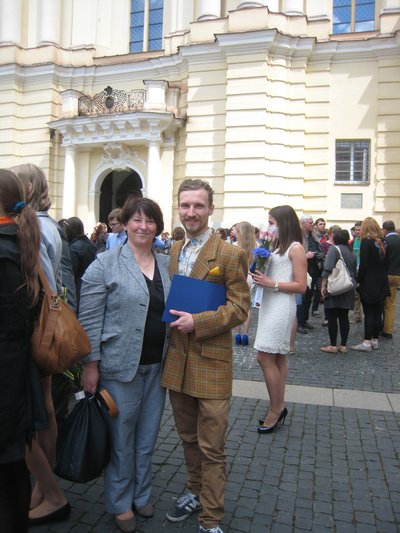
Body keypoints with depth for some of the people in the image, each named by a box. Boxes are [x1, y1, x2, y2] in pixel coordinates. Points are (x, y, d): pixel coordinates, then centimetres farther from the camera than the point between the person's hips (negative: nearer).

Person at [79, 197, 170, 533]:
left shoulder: (167, 264, 7)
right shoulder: (106, 264, -8)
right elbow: (90, 319, -9)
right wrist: (91, 365, -11)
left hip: (157, 366, 5)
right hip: (121, 366, -4)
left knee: (148, 436, 17)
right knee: (121, 439, 10)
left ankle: (142, 494, 39)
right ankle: (120, 503, 32)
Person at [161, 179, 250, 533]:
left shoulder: (230, 254, -10)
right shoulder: (173, 252, 9)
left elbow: (240, 308, -12)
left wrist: (197, 322, -20)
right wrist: (170, 319, 3)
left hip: (211, 361, -5)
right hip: (177, 359, 6)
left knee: (211, 447, 5)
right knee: (188, 437, 21)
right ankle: (195, 492, 42)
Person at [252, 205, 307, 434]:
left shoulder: (296, 248, -10)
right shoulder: (277, 246, 15)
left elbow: (301, 286, -14)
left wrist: (270, 283, -18)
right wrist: (260, 275, 1)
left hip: (282, 306, -9)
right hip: (270, 304, 9)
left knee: (265, 357, -8)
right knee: (278, 358, 12)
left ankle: (276, 410, 4)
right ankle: (279, 407, 21)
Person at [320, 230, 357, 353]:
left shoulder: (334, 249, -8)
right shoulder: (351, 252, 14)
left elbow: (328, 269, -17)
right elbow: (355, 272, 19)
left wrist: (323, 285, -14)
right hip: (349, 290, 7)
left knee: (332, 317, 0)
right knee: (344, 317, 11)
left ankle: (333, 346, 4)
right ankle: (343, 345, 16)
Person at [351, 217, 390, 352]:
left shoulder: (366, 241, -13)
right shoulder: (382, 242, 7)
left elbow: (363, 264, -17)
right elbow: (384, 262, 11)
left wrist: (358, 280, -9)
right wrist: (381, 278, 17)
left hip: (369, 283, -7)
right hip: (381, 283, 7)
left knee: (369, 313, -3)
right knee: (377, 313, 11)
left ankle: (367, 342, 0)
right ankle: (375, 341, 18)